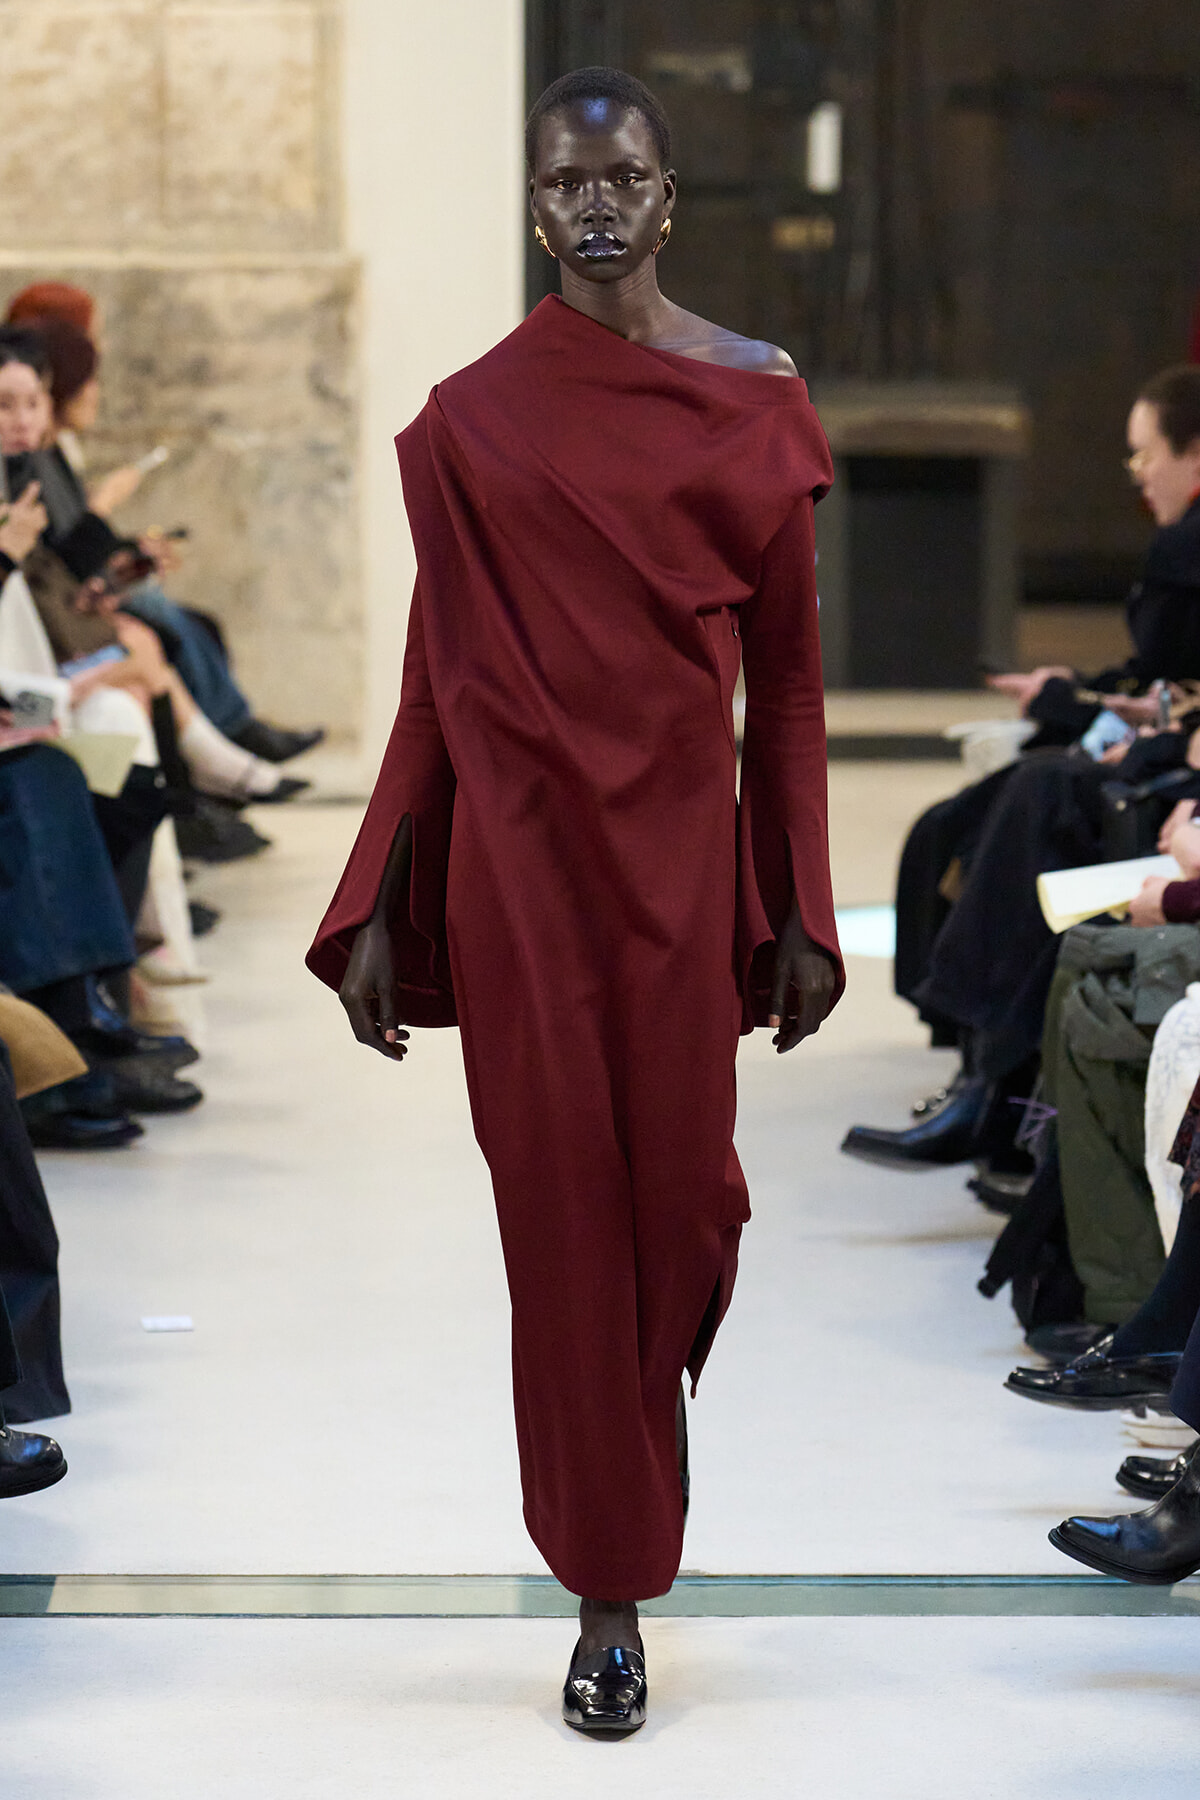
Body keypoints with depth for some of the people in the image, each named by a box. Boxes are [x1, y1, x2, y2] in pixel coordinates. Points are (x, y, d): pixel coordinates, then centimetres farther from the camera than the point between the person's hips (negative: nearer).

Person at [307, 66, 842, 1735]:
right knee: (561, 1205, 1)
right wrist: (377, 913, 1)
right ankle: (610, 1600, 12)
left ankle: (647, 1395, 40)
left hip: (681, 846, 0)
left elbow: (787, 676, 4)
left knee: (676, 1186, 4)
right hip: (517, 853, 0)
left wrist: (800, 913, 2)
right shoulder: (470, 417, 2)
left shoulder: (756, 403, 2)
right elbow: (438, 676, 4)